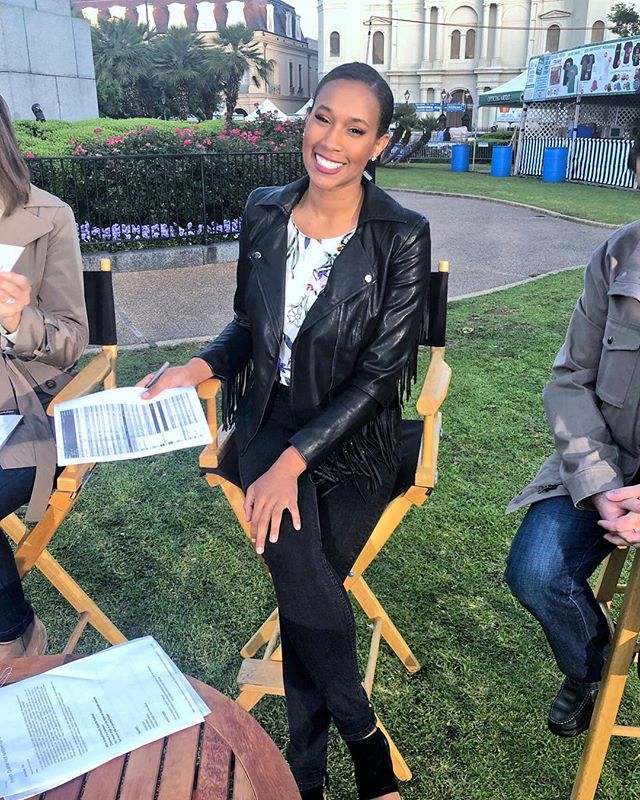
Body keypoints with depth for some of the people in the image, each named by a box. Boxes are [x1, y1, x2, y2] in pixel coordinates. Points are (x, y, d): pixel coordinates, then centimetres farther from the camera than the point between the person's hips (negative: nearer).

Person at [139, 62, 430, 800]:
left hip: (353, 438, -2)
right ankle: (363, 735, 9)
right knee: (303, 577, -18)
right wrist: (199, 367, -9)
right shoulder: (263, 212, 0)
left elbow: (378, 375, -14)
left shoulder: (402, 237, -11)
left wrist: (293, 462, -19)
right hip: (269, 420, 2)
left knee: (304, 587, -12)